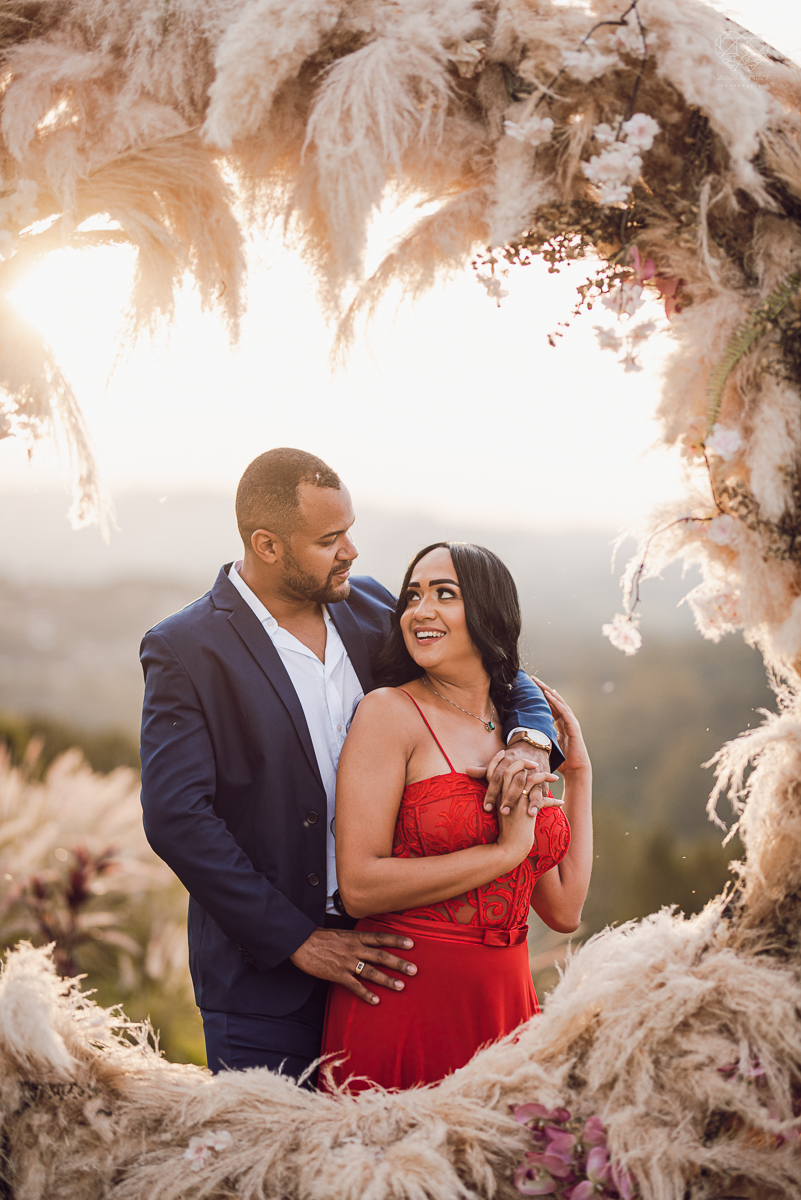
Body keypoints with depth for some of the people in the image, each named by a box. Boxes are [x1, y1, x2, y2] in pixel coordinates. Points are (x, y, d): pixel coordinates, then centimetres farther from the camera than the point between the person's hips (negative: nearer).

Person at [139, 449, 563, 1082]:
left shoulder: (369, 609, 5)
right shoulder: (184, 650, -11)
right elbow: (176, 818, -16)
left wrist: (530, 740, -9)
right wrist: (298, 940, -17)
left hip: (381, 949, 4)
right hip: (266, 970, -4)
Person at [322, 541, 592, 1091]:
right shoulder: (389, 712, -6)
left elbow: (564, 909, 10)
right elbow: (360, 887, -15)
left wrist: (578, 774, 12)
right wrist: (503, 851, -11)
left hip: (503, 1006, 5)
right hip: (403, 1003, -5)